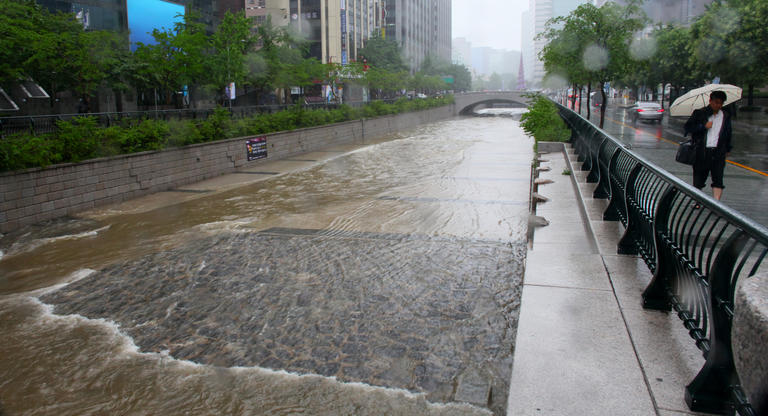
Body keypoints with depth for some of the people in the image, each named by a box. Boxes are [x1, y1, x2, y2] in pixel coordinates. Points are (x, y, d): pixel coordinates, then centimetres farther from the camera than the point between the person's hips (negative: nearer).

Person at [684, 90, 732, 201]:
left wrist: (728, 149, 23)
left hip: (718, 152, 2)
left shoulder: (726, 116, 13)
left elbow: (728, 133, 22)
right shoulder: (699, 113, 3)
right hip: (701, 152, -2)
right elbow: (688, 127, -2)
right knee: (699, 178, 6)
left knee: (718, 179, -7)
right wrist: (703, 126, -11)